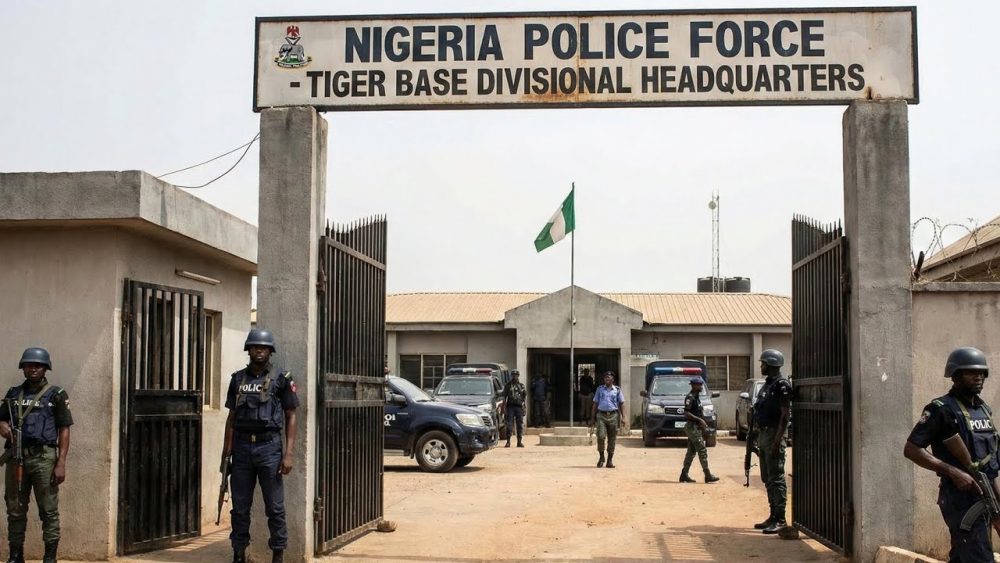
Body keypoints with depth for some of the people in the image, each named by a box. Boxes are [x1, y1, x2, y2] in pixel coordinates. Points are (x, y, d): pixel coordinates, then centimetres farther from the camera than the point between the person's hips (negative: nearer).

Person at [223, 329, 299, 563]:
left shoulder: (281, 379, 0)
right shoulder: (238, 379, 11)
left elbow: (291, 418, -1)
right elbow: (231, 417, 15)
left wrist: (288, 454, -8)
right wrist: (226, 452, 9)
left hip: (269, 446, -3)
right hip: (242, 446, 3)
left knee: (275, 507, 1)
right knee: (240, 506, 7)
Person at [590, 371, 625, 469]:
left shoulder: (617, 390, 9)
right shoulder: (600, 389, 11)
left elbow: (622, 404, 8)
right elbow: (595, 404, 13)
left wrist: (623, 417, -3)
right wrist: (593, 417, 8)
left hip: (613, 416, 0)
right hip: (601, 415, 0)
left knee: (612, 439, 2)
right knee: (601, 436, -14)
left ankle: (610, 460, 10)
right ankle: (601, 457, 5)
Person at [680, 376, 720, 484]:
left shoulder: (697, 397, 16)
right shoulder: (690, 397, -14)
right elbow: (686, 413, -22)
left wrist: (702, 423, 12)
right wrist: (699, 419, -22)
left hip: (696, 427, 10)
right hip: (692, 427, -10)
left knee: (691, 451, 11)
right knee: (702, 450, -10)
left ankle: (684, 475, 14)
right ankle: (708, 475, -9)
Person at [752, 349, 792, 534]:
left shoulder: (781, 385, -13)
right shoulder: (768, 384, 17)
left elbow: (785, 415, -19)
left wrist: (777, 441, -23)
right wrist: (758, 437, 18)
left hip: (773, 435, -10)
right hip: (763, 434, 10)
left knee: (776, 478, -8)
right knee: (767, 478, 13)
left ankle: (780, 519, -5)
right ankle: (774, 516, 19)